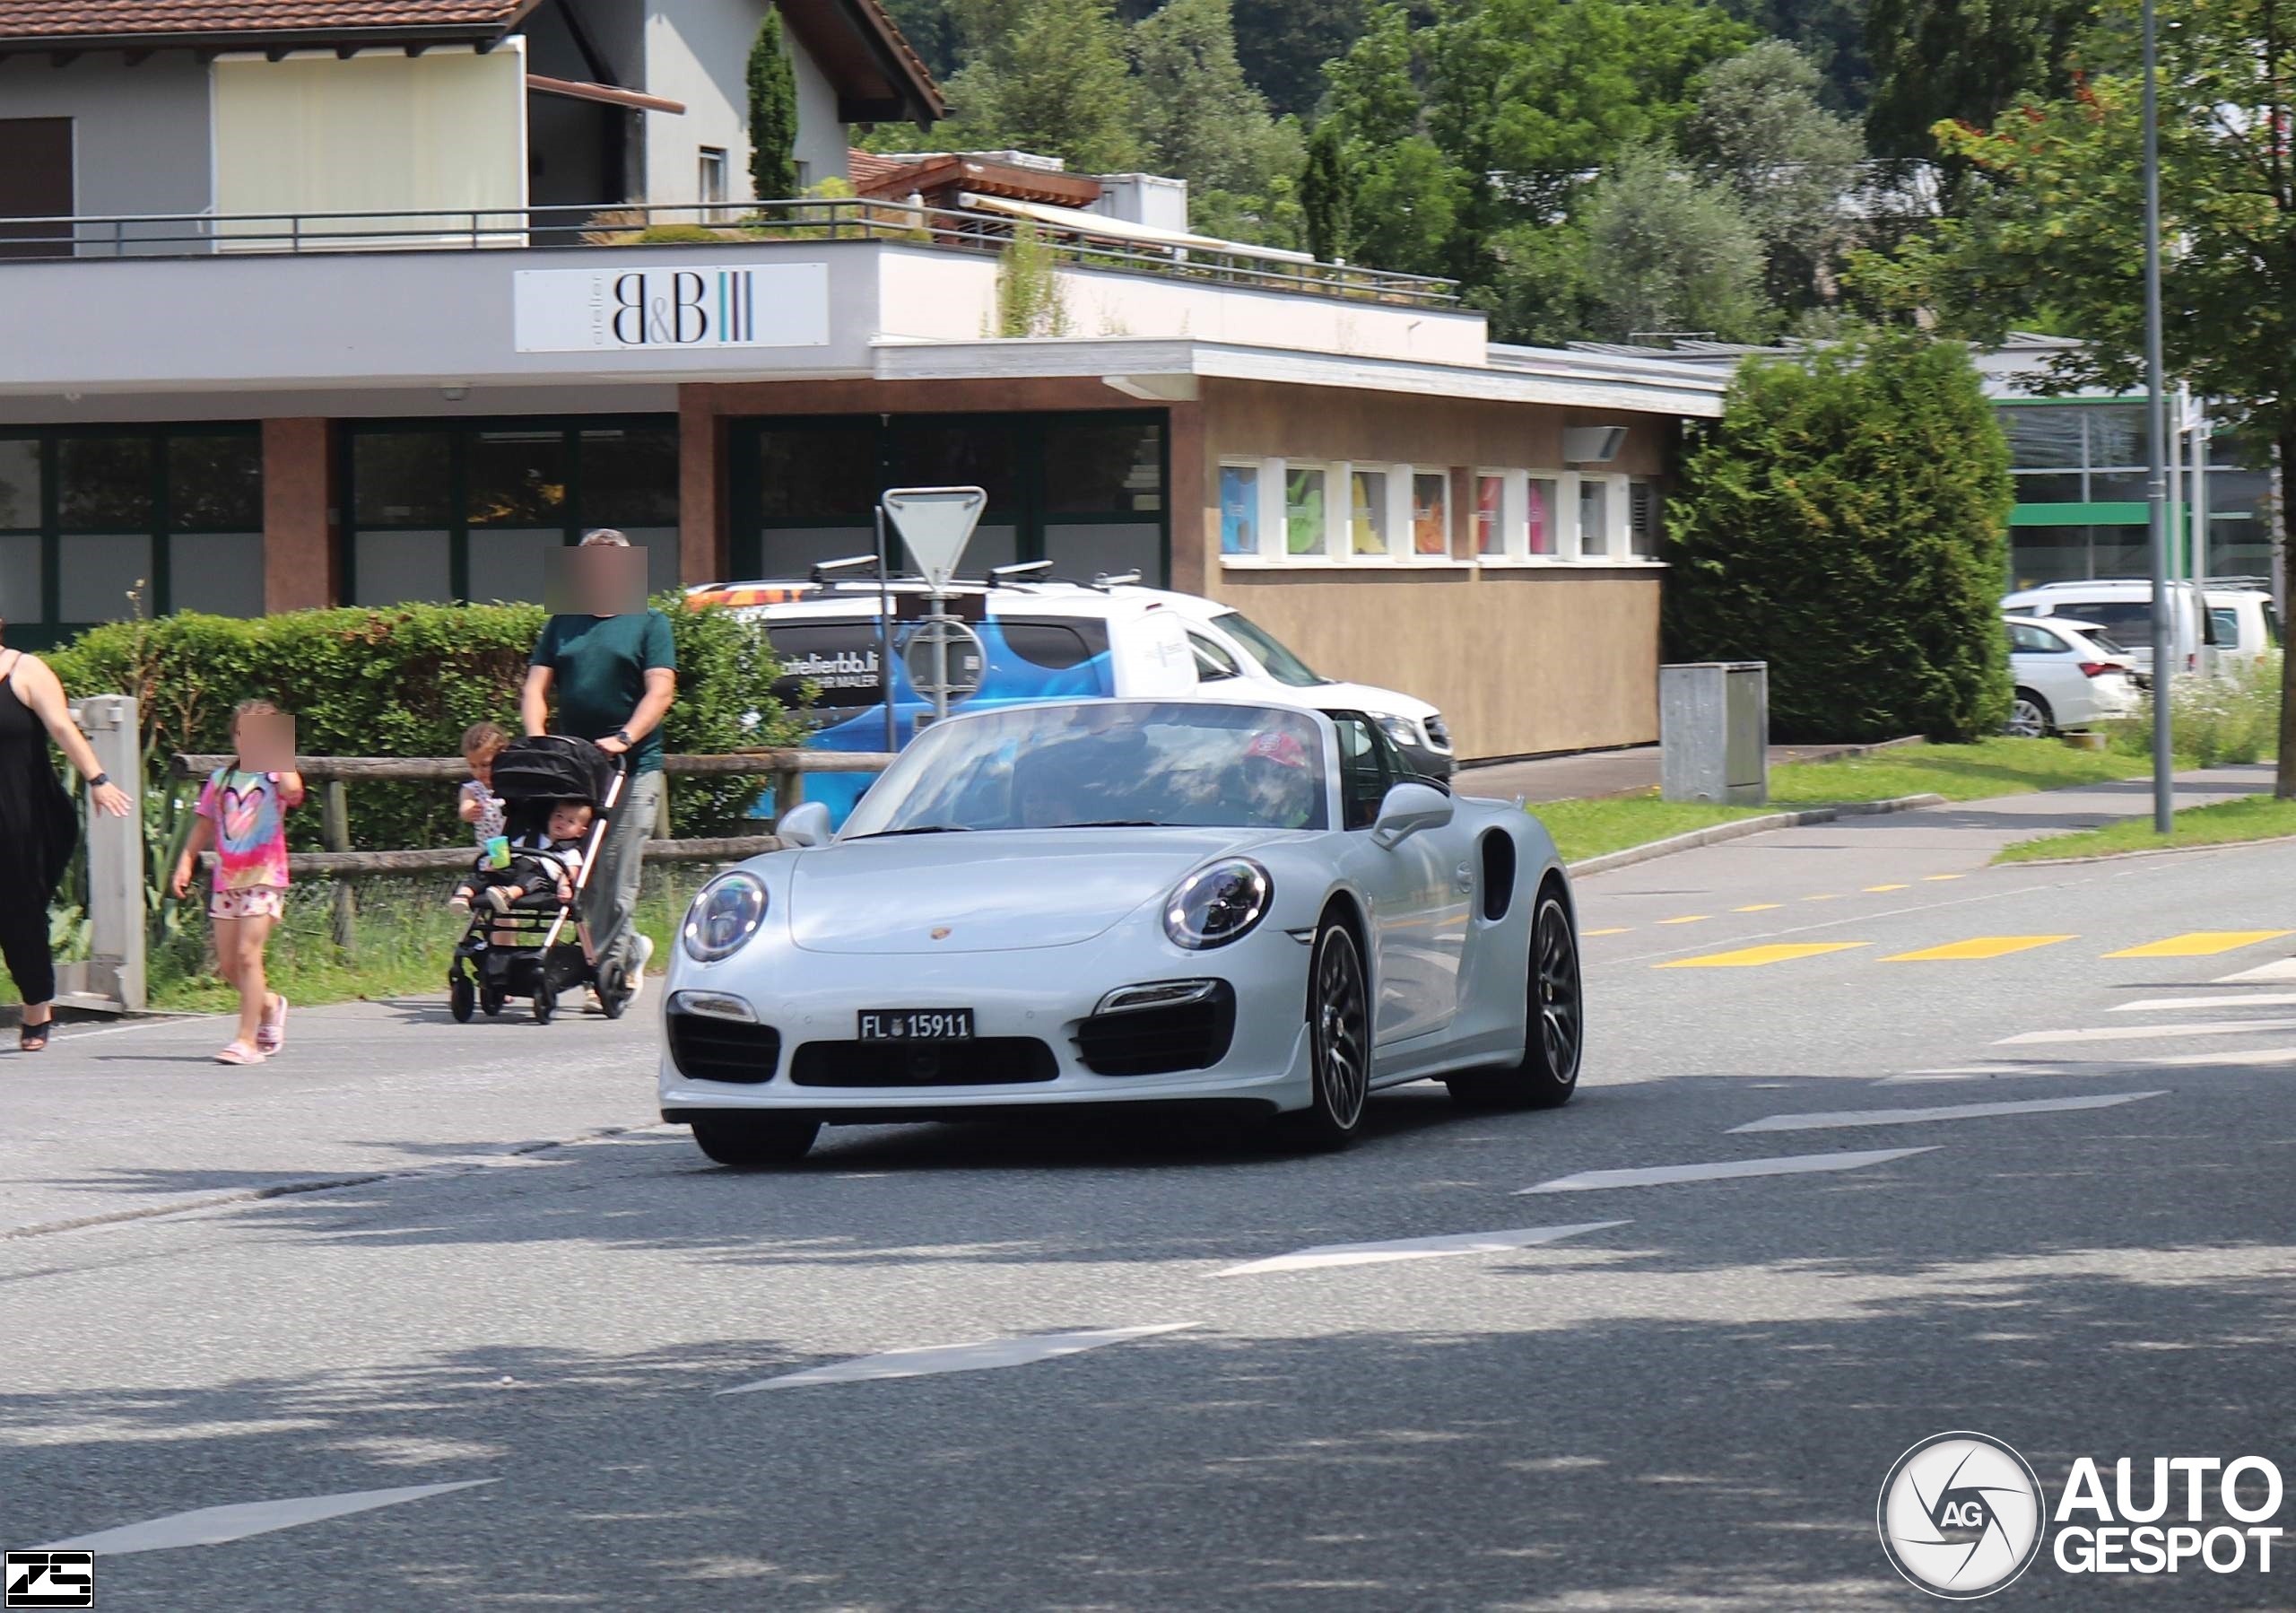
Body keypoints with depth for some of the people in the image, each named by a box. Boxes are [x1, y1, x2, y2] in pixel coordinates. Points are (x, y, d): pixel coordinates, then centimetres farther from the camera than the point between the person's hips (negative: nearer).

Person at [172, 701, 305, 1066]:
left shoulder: (274, 776, -3)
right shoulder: (221, 779, 11)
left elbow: (293, 789, -28)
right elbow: (204, 825, 15)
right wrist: (186, 861, 3)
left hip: (264, 876, -6)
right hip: (226, 880, 6)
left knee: (248, 953, -17)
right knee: (227, 964, 6)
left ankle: (247, 1040, -15)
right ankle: (270, 1004, 34)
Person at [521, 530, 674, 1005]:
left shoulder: (649, 624, 6)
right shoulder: (562, 626, 17)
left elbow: (660, 692, -5)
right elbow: (536, 687, 11)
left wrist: (623, 738, -20)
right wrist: (538, 739, -8)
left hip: (632, 768, -4)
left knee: (615, 873, -9)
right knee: (581, 874, 2)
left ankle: (610, 968, -4)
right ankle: (630, 949, 20)